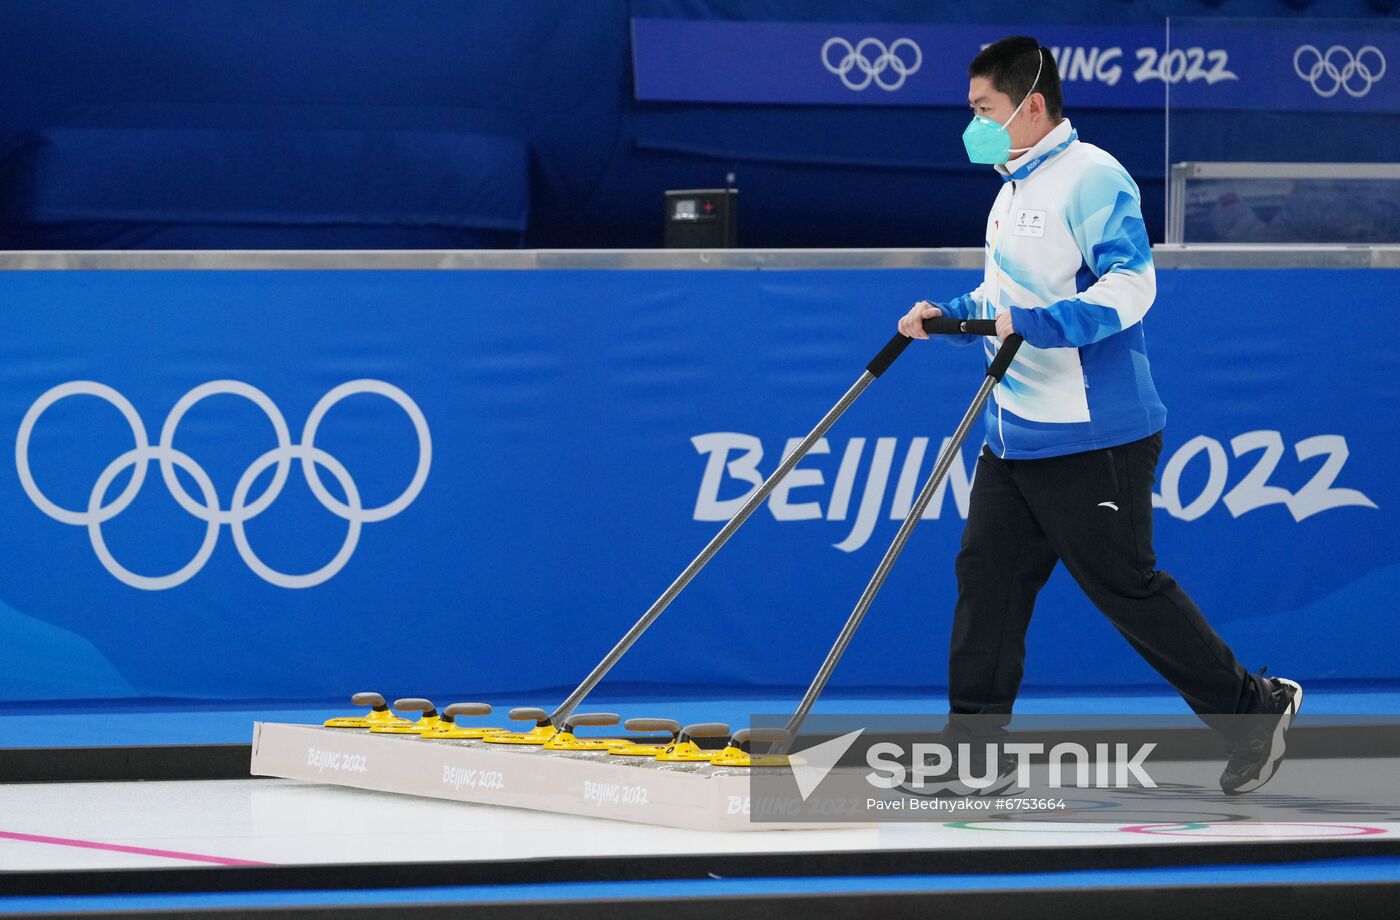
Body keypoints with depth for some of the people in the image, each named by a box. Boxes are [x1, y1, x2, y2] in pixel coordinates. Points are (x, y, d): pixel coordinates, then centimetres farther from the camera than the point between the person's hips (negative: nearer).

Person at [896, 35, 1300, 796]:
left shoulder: (1090, 178, -15)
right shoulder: (1012, 190, 15)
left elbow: (1130, 287, -25)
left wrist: (1033, 325, -32)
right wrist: (951, 315, 11)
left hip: (1090, 440, -10)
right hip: (1015, 437, 10)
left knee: (1125, 587, -4)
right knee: (987, 576, 6)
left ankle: (1255, 709, 9)